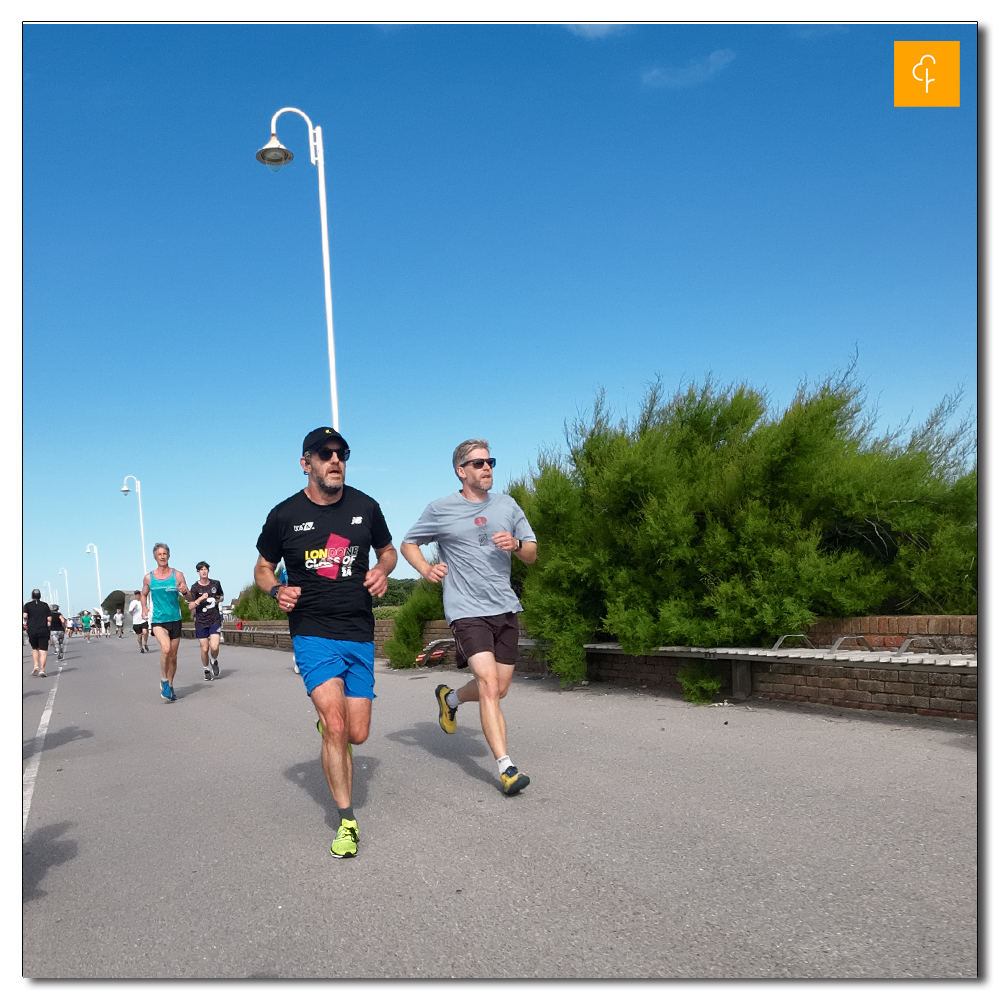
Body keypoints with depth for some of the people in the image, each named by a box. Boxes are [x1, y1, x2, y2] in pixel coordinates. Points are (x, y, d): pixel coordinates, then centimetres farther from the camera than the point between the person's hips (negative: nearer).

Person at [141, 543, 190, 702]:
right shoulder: (148, 577, 3)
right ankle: (164, 680, -5)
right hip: (158, 620, -2)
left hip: (175, 619, 2)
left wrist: (185, 592, -24)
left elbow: (190, 598, -1)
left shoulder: (177, 575, 1)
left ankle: (170, 685, 27)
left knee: (173, 655, 9)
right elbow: (144, 594, 21)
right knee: (166, 648, -25)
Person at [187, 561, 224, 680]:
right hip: (201, 622, -1)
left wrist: (219, 599, 2)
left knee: (214, 647, -13)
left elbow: (221, 596, 25)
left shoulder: (216, 584, 5)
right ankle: (206, 670, 23)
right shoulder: (195, 588, -5)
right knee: (205, 649, 1)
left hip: (215, 620, 1)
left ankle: (214, 661, 19)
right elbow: (190, 607, -12)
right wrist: (201, 598, -25)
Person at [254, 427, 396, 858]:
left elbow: (388, 550, 19)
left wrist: (382, 570, -4)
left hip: (360, 634, 3)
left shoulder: (364, 507, 3)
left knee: (357, 735, 5)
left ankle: (326, 719, 42)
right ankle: (347, 822, -2)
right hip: (312, 633, -3)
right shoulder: (284, 515, -3)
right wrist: (277, 590, -11)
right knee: (336, 726, -17)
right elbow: (262, 568, 10)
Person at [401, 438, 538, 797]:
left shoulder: (507, 505, 9)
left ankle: (450, 698, 43)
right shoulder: (440, 509, -1)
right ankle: (506, 767, -14)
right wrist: (426, 569, -9)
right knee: (489, 685, -18)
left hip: (505, 608, 5)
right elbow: (407, 544, 11)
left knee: (498, 690, 13)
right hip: (466, 610, -5)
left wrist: (516, 544, -10)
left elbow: (532, 554, 12)